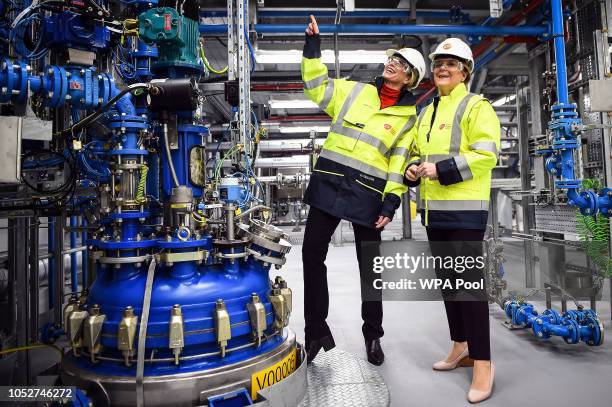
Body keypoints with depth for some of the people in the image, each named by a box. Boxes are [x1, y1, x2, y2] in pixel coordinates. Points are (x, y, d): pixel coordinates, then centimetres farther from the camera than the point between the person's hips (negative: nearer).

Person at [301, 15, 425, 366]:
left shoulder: (409, 118, 8)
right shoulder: (355, 91, 13)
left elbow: (400, 164, 1)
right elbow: (317, 87, 13)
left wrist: (391, 203, -8)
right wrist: (313, 46, 6)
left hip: (368, 193, -1)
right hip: (329, 182, 2)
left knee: (370, 265, 7)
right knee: (312, 254, -1)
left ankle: (373, 335, 26)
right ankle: (316, 330, 15)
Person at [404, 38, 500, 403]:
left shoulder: (476, 107, -4)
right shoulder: (426, 113, 20)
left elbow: (486, 154, -16)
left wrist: (442, 170, -22)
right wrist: (413, 168, 4)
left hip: (465, 209, -8)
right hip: (434, 209, 8)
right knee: (447, 280, 14)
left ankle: (483, 362, 6)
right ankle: (462, 347, 30)